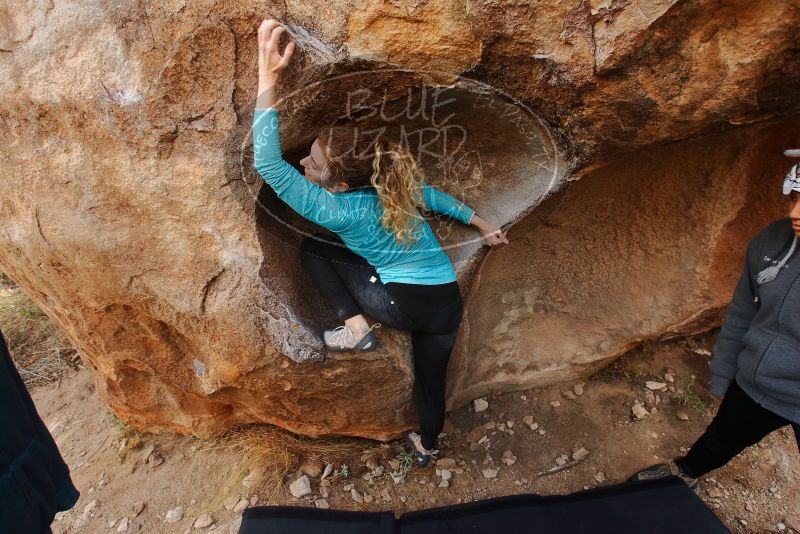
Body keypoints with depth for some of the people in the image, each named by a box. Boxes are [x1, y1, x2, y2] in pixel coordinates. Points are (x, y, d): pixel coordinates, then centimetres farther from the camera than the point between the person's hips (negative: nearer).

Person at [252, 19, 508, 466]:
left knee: (312, 247, 5)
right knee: (432, 376, 30)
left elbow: (268, 164, -27)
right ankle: (427, 445, 54)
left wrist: (268, 79, -32)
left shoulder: (341, 210, -20)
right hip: (449, 305, 7)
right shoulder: (396, 181, -1)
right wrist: (484, 227, 29)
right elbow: (438, 199, 13)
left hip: (402, 303, -6)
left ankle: (356, 327, 3)